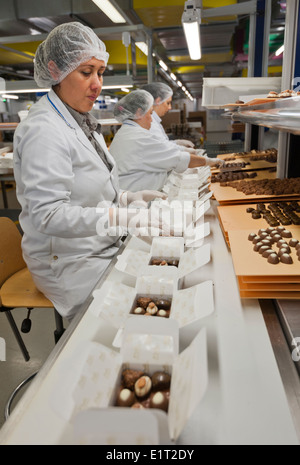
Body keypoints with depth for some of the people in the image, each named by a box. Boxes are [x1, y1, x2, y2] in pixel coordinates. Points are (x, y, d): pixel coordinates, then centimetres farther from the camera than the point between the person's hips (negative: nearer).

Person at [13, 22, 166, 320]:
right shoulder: (44, 130, -18)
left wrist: (127, 198, 1)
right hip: (69, 264, -9)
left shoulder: (82, 122, 13)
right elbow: (47, 214, -26)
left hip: (99, 249, 9)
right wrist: (119, 218, -35)